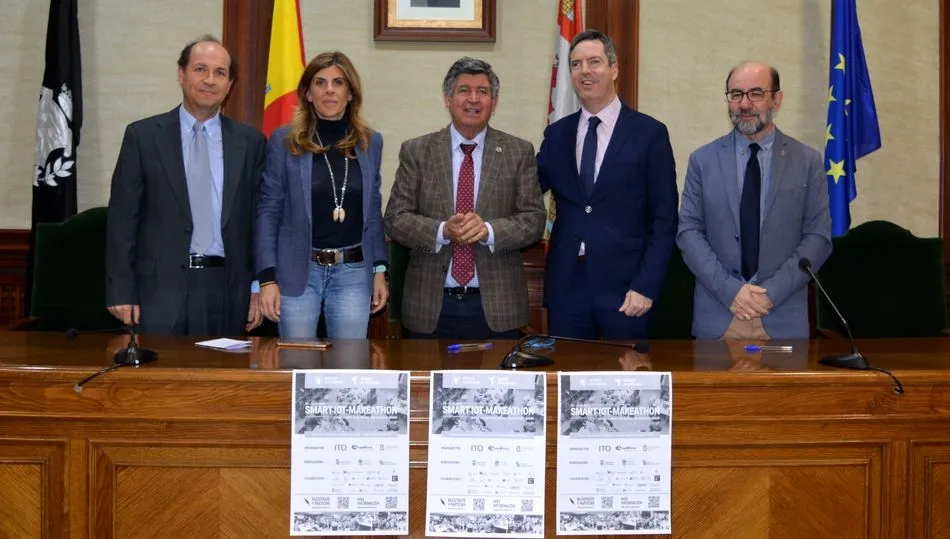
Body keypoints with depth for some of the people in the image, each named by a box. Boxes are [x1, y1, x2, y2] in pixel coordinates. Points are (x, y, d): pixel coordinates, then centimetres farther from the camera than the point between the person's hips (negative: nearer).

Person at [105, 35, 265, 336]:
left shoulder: (250, 142, 7)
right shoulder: (143, 136, 3)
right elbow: (122, 218, 2)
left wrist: (259, 287, 3)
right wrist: (121, 291, -3)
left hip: (226, 289, 1)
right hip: (161, 287, -1)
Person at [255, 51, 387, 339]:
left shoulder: (370, 142, 6)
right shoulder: (284, 141, -3)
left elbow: (373, 211, 11)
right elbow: (268, 211, -3)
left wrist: (380, 270, 6)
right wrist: (267, 278, -10)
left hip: (353, 273, 2)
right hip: (297, 271, -2)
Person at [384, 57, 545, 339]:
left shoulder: (519, 152, 3)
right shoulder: (416, 151, 3)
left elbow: (533, 220, 0)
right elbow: (395, 218, -1)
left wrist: (489, 230, -19)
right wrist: (442, 231, -18)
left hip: (496, 306, 0)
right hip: (431, 306, 0)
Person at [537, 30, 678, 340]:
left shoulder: (649, 133, -2)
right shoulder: (557, 134, 9)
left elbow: (664, 220, -4)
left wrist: (646, 286, -11)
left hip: (624, 286, -3)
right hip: (565, 286, 3)